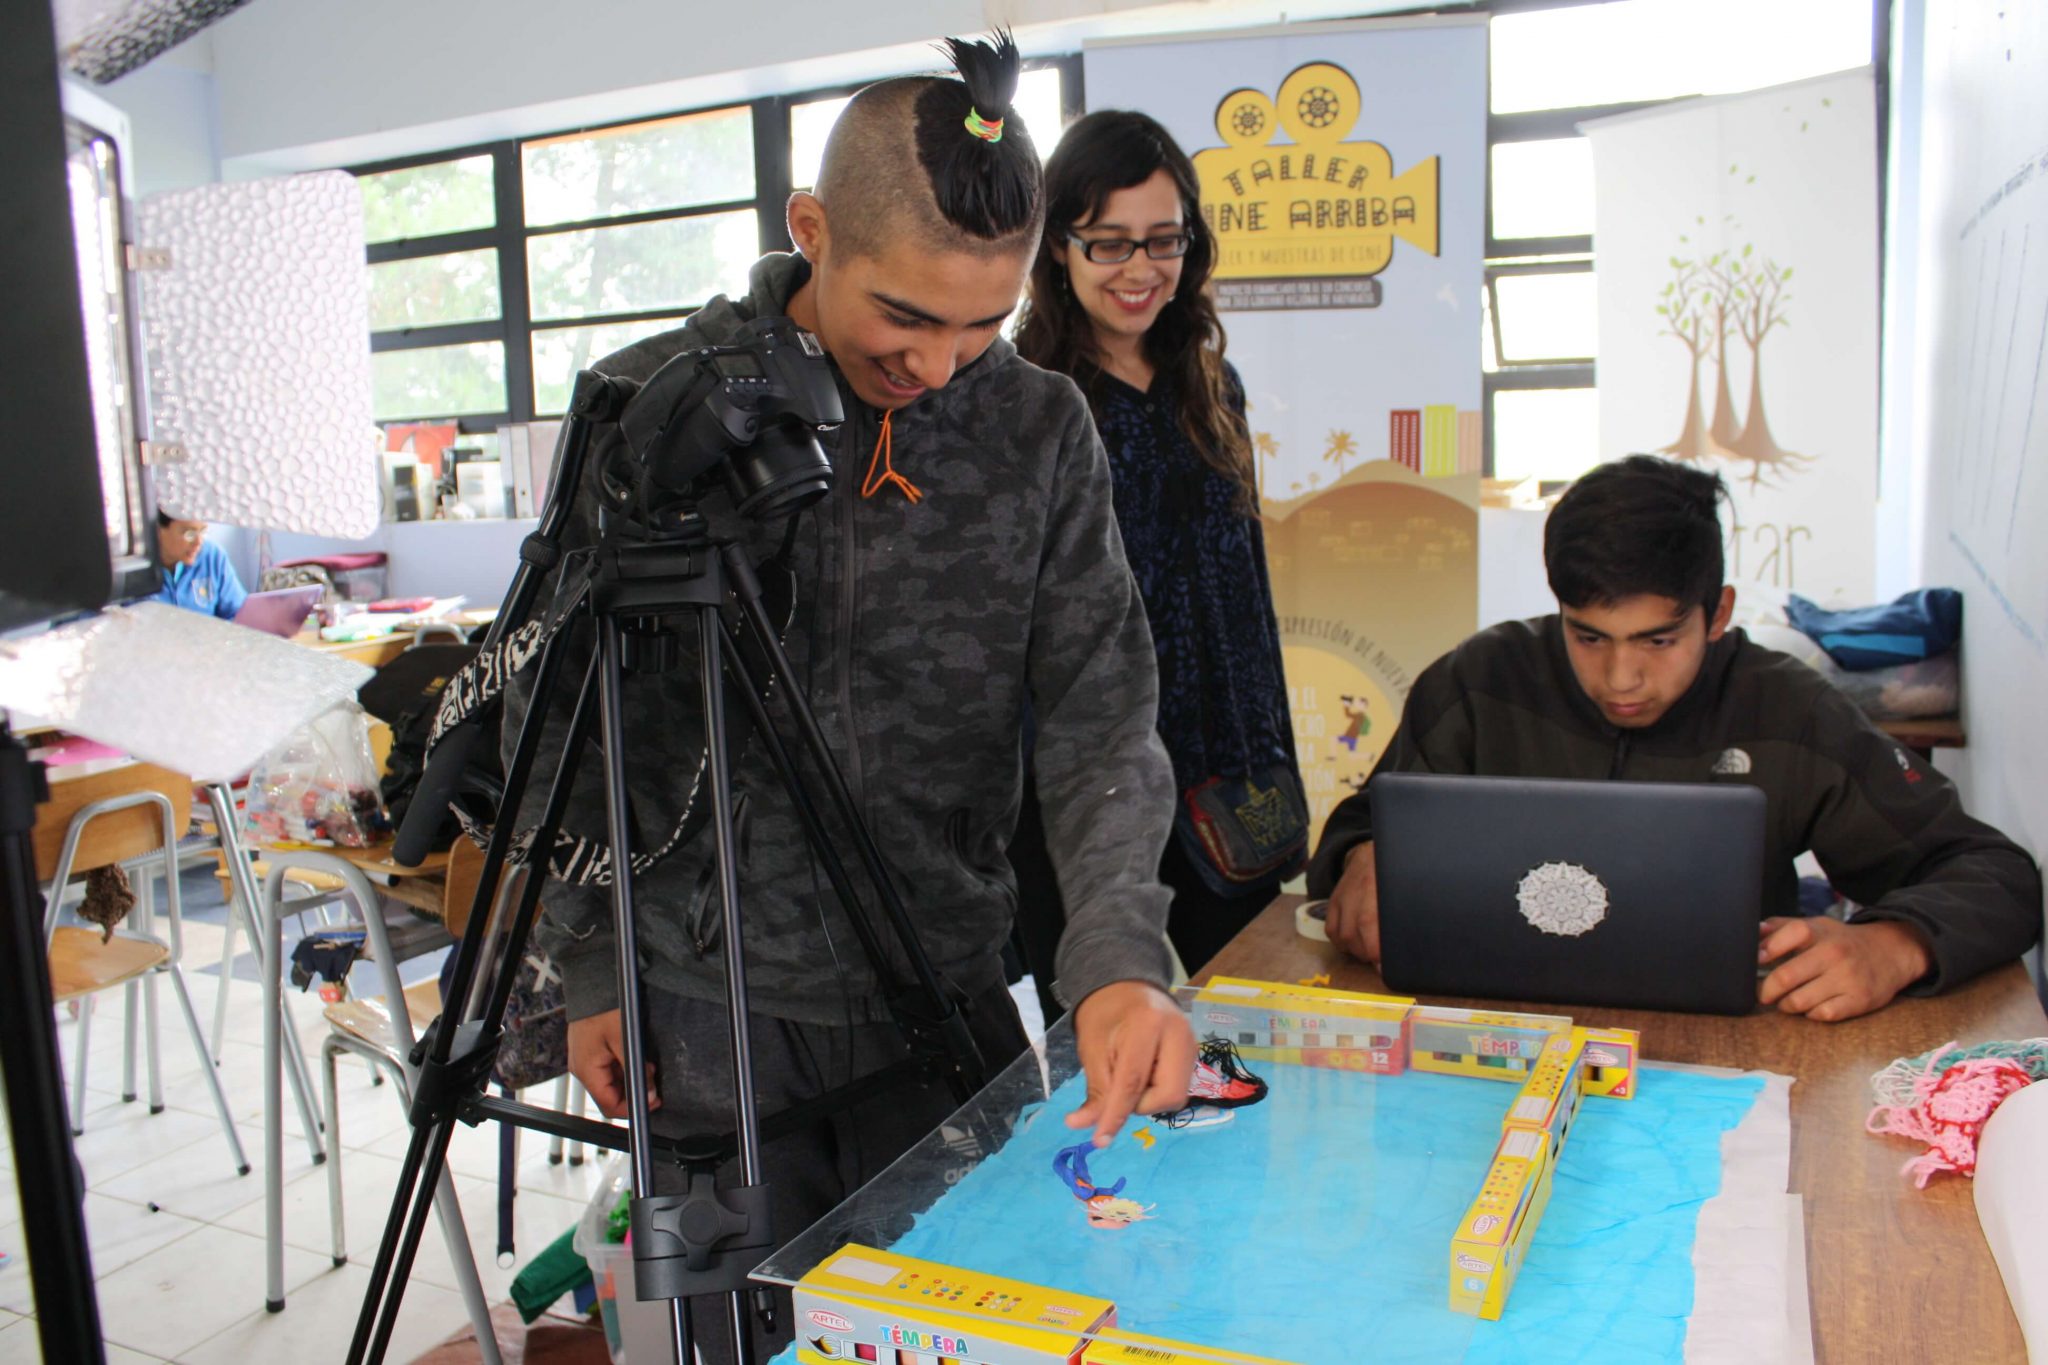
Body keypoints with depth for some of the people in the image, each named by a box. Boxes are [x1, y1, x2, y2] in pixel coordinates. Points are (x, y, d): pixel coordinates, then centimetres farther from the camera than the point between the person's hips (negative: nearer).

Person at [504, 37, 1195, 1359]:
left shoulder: (1042, 430, -6)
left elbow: (1100, 717, -9)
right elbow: (558, 715, 0)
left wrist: (1119, 954, -24)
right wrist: (591, 964, 1)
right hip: (712, 996, -1)